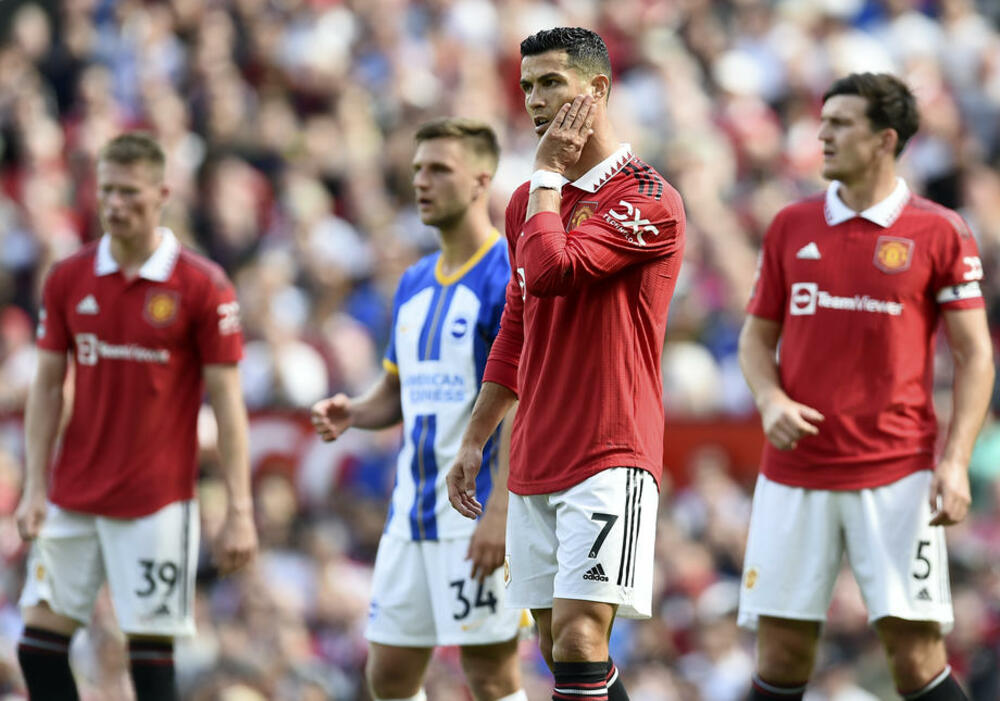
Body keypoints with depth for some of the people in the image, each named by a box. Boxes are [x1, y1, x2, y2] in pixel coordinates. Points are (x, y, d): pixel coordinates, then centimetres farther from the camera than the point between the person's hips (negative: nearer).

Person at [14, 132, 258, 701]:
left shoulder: (202, 286, -7)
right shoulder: (68, 279, 5)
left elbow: (227, 402, -6)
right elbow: (48, 387, 9)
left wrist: (240, 511, -10)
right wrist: (35, 490, 1)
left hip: (157, 501, -4)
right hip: (73, 498, 4)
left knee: (152, 653, -4)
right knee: (39, 644, 1)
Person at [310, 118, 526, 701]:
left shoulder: (510, 276, -11)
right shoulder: (416, 283, 15)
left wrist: (499, 511, -23)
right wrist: (352, 413, 1)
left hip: (479, 515, -8)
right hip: (413, 513, 8)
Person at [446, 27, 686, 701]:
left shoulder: (646, 200, -10)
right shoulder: (529, 201, 15)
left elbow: (550, 270, -23)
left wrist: (549, 174, -9)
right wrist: (474, 441, 22)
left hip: (612, 456, -8)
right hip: (535, 464, 8)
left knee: (579, 636, -18)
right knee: (559, 646, 8)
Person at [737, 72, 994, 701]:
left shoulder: (940, 233, -1)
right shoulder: (792, 226, 10)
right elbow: (758, 335, 16)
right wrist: (771, 400, -5)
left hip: (897, 476, -3)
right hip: (796, 472, 3)